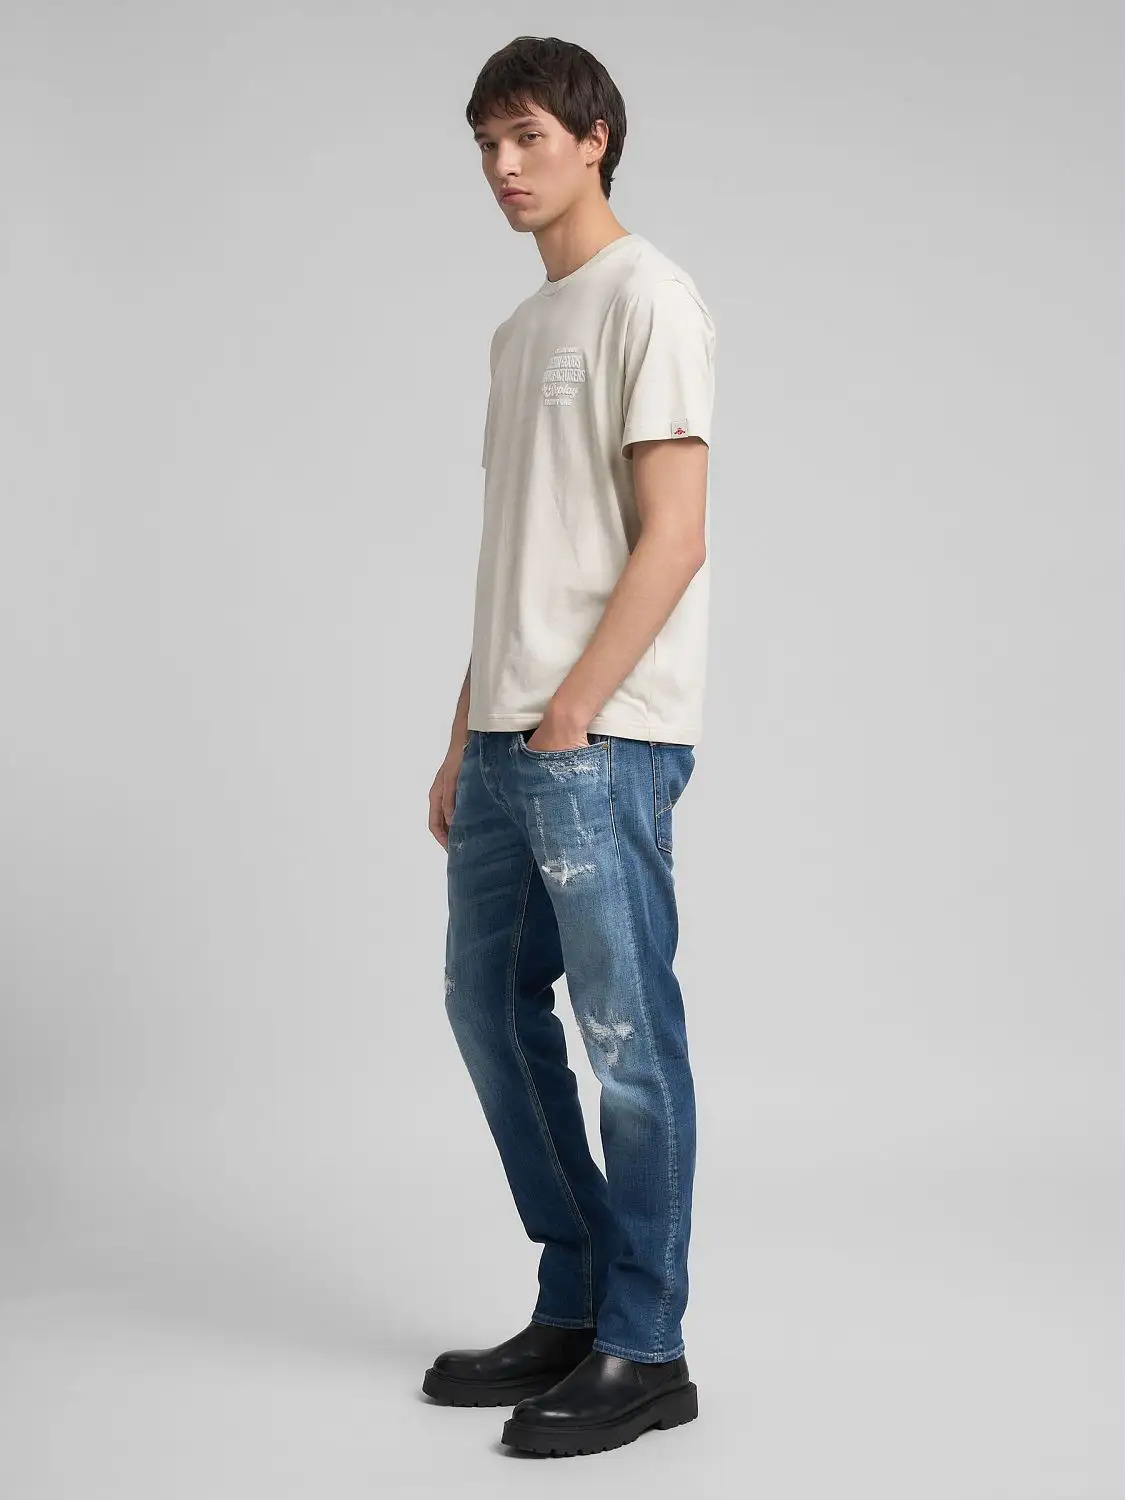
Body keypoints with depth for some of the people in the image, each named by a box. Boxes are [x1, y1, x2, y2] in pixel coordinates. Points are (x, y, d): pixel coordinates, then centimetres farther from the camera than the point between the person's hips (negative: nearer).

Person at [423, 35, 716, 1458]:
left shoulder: (646, 298, -4)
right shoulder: (520, 329, 21)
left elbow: (673, 540, -12)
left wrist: (568, 716, -15)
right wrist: (466, 740, 16)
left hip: (603, 741, -9)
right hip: (507, 742, 9)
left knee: (626, 1033, -3)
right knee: (490, 1004, 13)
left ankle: (643, 1351, 8)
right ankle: (574, 1310, 25)